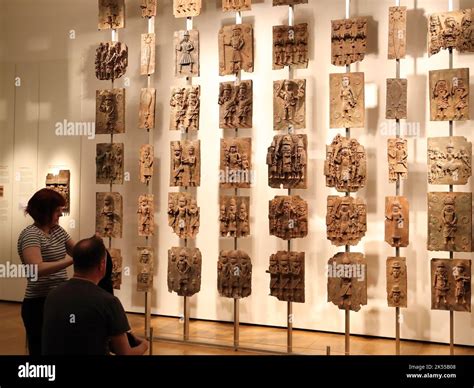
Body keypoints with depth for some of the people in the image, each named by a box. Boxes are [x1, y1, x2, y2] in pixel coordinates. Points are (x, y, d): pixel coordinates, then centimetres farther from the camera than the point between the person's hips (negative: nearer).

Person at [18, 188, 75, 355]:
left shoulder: (58, 230, 9)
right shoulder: (30, 234, -16)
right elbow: (37, 269, -30)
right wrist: (72, 260, -33)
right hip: (39, 304, -8)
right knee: (41, 350, 2)